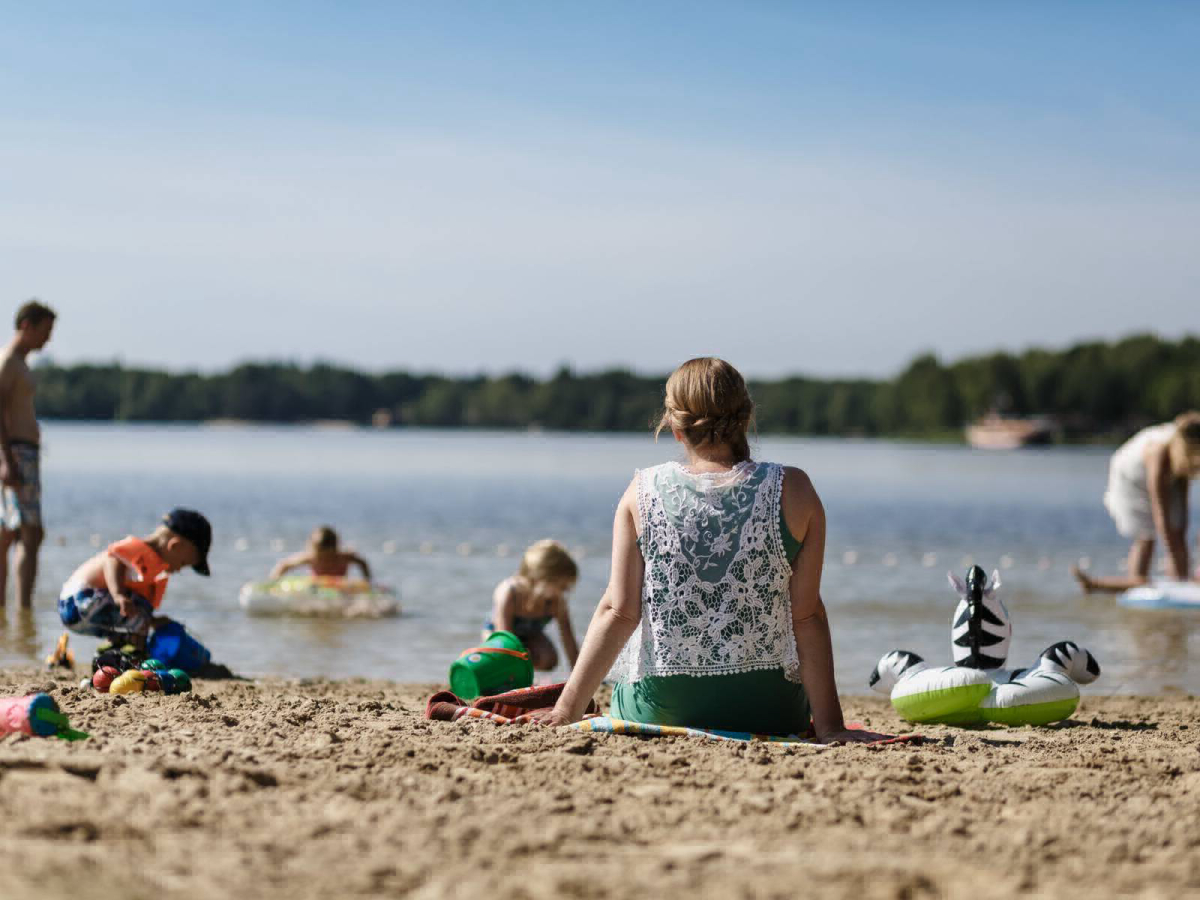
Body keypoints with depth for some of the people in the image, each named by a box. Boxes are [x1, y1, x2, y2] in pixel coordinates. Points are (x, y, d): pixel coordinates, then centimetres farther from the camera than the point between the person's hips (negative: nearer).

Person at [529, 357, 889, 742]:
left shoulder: (642, 493, -4)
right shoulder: (793, 490, -6)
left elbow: (618, 611, -6)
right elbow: (807, 613, -7)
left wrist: (568, 708, 0)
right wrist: (829, 726, -5)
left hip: (658, 709, 1)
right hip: (767, 709, -1)